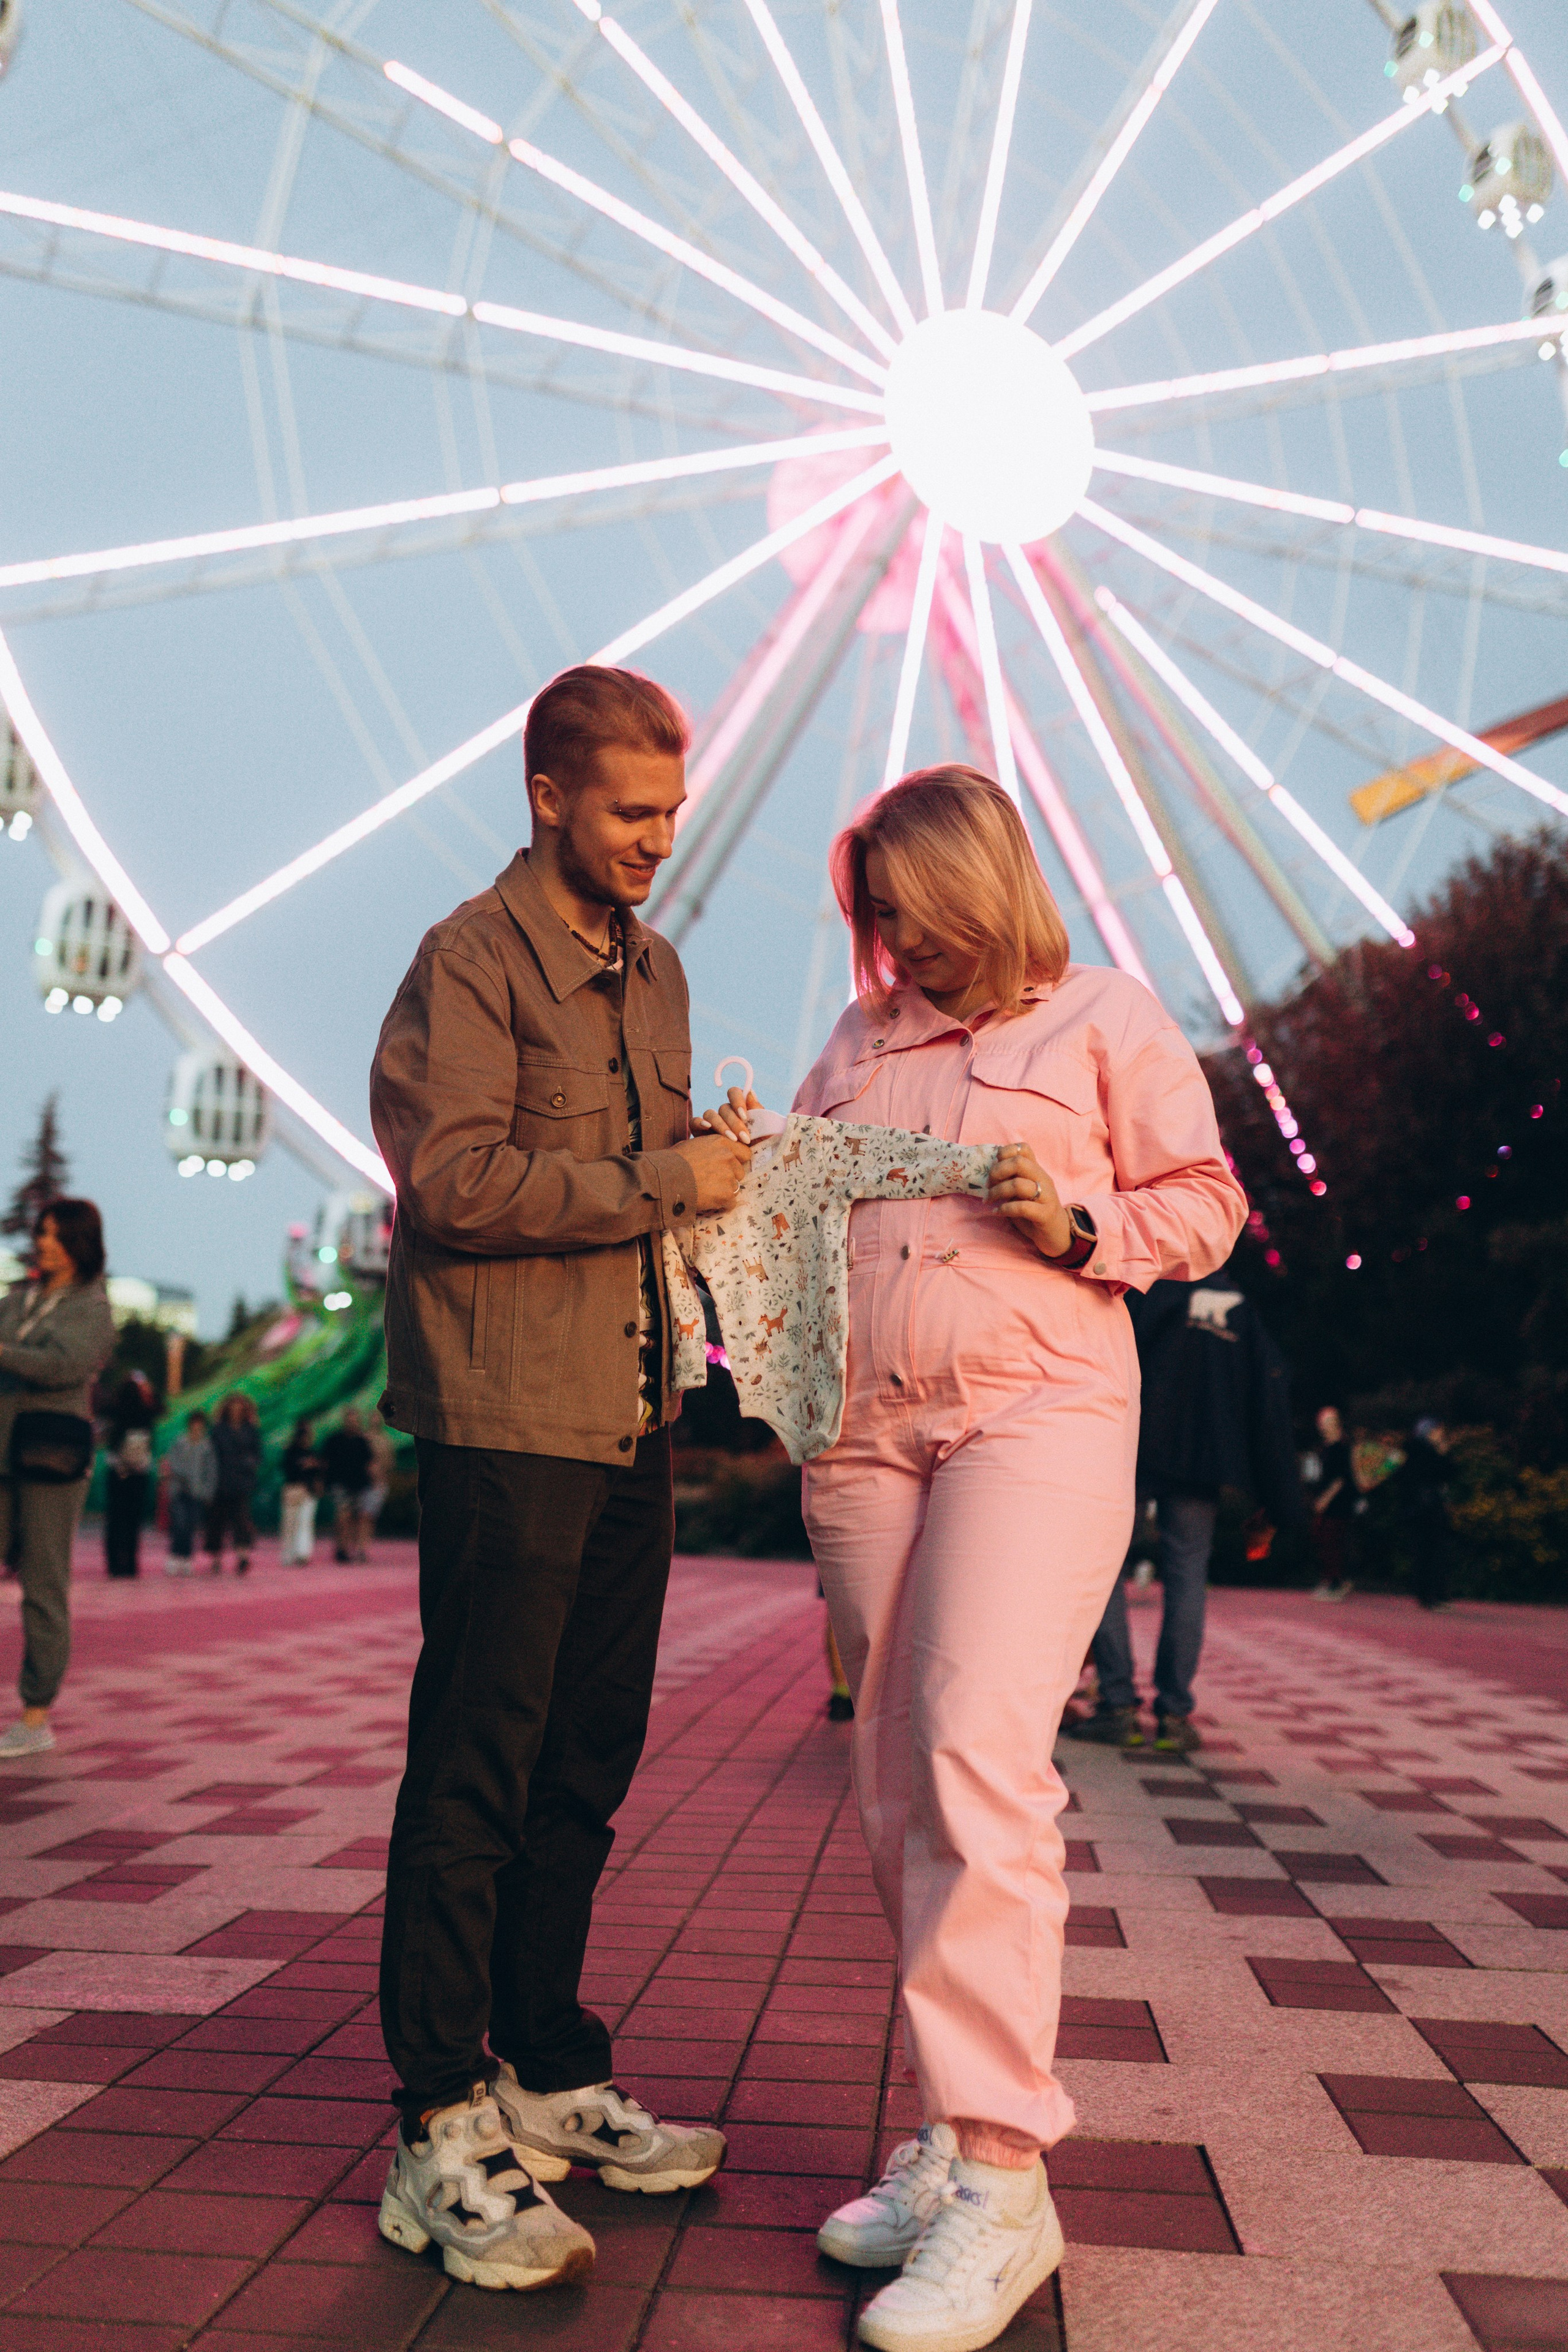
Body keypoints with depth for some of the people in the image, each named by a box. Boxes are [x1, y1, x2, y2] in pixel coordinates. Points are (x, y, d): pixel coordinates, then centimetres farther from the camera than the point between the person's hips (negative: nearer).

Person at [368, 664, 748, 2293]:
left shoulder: (654, 971, 19)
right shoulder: (472, 957, -5)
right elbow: (457, 1178, -17)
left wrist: (723, 1179, 4)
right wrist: (662, 1180, -14)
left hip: (630, 1425, 8)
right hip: (507, 1422, -8)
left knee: (584, 1770, 13)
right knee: (475, 1773, -2)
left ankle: (546, 2079, 27)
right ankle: (442, 2131, 9)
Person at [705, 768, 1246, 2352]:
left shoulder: (1105, 1019, 7)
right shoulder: (860, 1038, 20)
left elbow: (1206, 1203, 5)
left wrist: (1079, 1224, -12)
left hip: (1036, 1408, -5)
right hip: (863, 1428, 5)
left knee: (978, 1755, -18)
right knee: (897, 1787, 6)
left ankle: (999, 2177, -8)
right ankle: (951, 2136, 18)